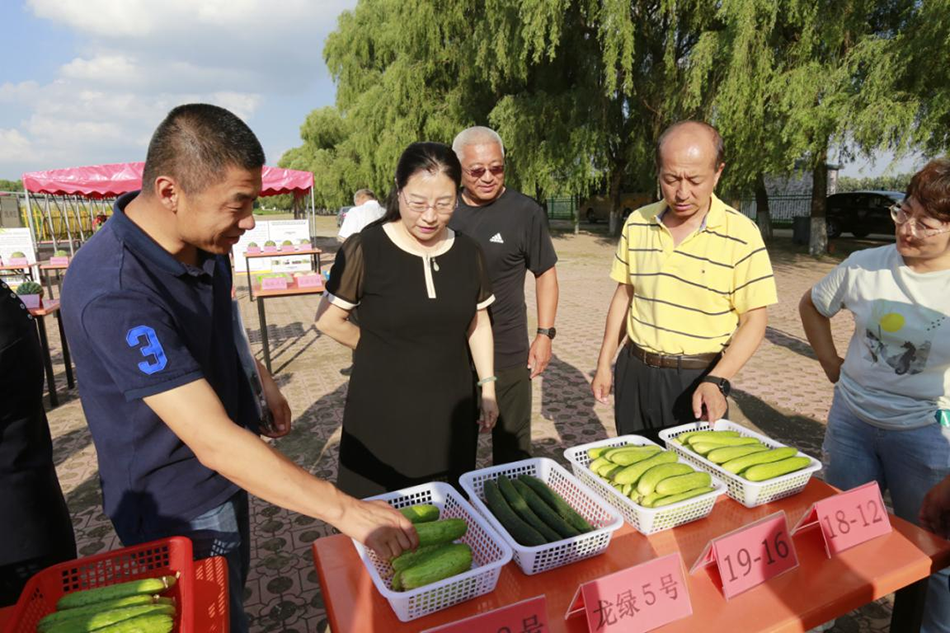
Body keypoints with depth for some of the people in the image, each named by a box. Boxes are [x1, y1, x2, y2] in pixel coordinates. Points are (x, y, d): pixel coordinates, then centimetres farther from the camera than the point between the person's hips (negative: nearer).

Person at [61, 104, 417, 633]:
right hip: (178, 510, -7)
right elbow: (213, 441, -37)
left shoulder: (206, 241, -7)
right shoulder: (114, 292, -34)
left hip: (225, 474, 8)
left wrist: (261, 381, 8)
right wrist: (346, 511, -35)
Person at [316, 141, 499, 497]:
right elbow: (328, 320, -6)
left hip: (450, 407, 4)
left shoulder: (467, 252, 0)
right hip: (382, 410, -3)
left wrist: (487, 387, 6)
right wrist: (382, 351, 3)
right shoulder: (366, 248, -14)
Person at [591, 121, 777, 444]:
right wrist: (604, 364, 8)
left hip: (696, 380, -3)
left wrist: (716, 381, -21)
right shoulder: (637, 223, 0)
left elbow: (754, 319, -8)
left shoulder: (741, 234, -11)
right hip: (634, 372, 4)